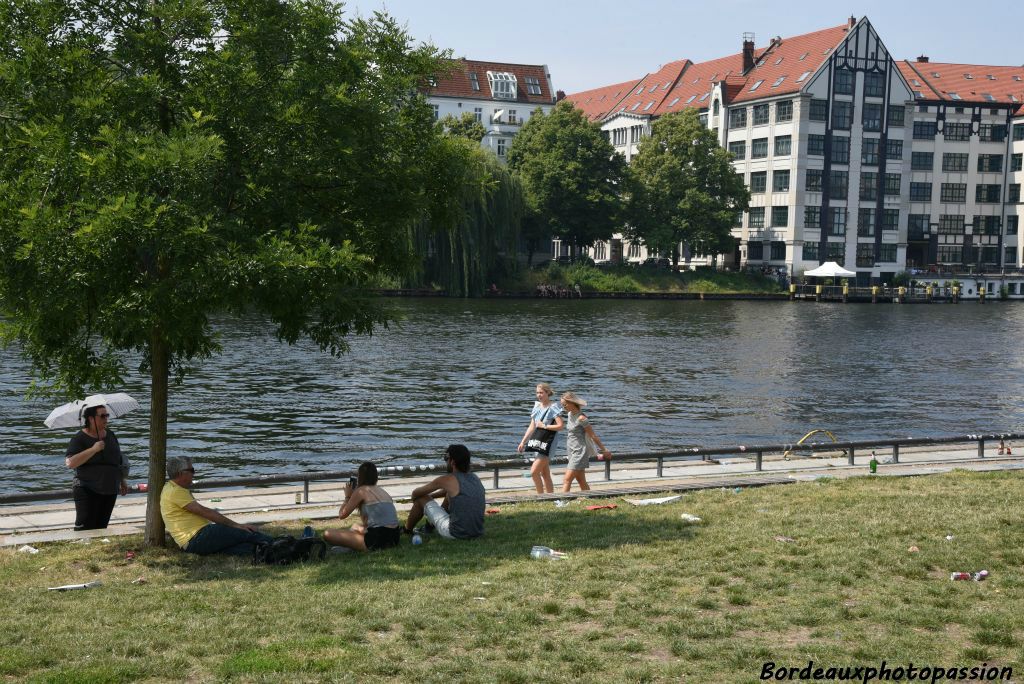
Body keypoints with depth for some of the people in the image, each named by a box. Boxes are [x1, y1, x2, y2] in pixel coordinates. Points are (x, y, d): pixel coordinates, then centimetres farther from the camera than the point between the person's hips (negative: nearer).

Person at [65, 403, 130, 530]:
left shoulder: (111, 436, 11)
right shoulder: (80, 439, -9)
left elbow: (119, 459, 24)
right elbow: (70, 462, -22)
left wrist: (123, 480, 22)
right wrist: (93, 449, -25)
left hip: (110, 491, 6)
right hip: (87, 491, -6)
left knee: (101, 526, 8)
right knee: (85, 527, -11)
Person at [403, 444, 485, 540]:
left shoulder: (448, 480, -11)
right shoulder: (475, 478, 8)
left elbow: (415, 493, 3)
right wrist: (430, 496, 34)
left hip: (456, 534, -7)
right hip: (477, 533, 7)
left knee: (421, 499, 9)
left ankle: (407, 530, 32)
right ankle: (430, 526, 46)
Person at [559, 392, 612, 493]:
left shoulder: (581, 418, -18)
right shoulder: (569, 414, 8)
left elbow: (593, 436, -11)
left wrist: (604, 450, -3)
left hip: (580, 453, -8)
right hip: (572, 452, 8)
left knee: (567, 481, -14)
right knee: (582, 482, 10)